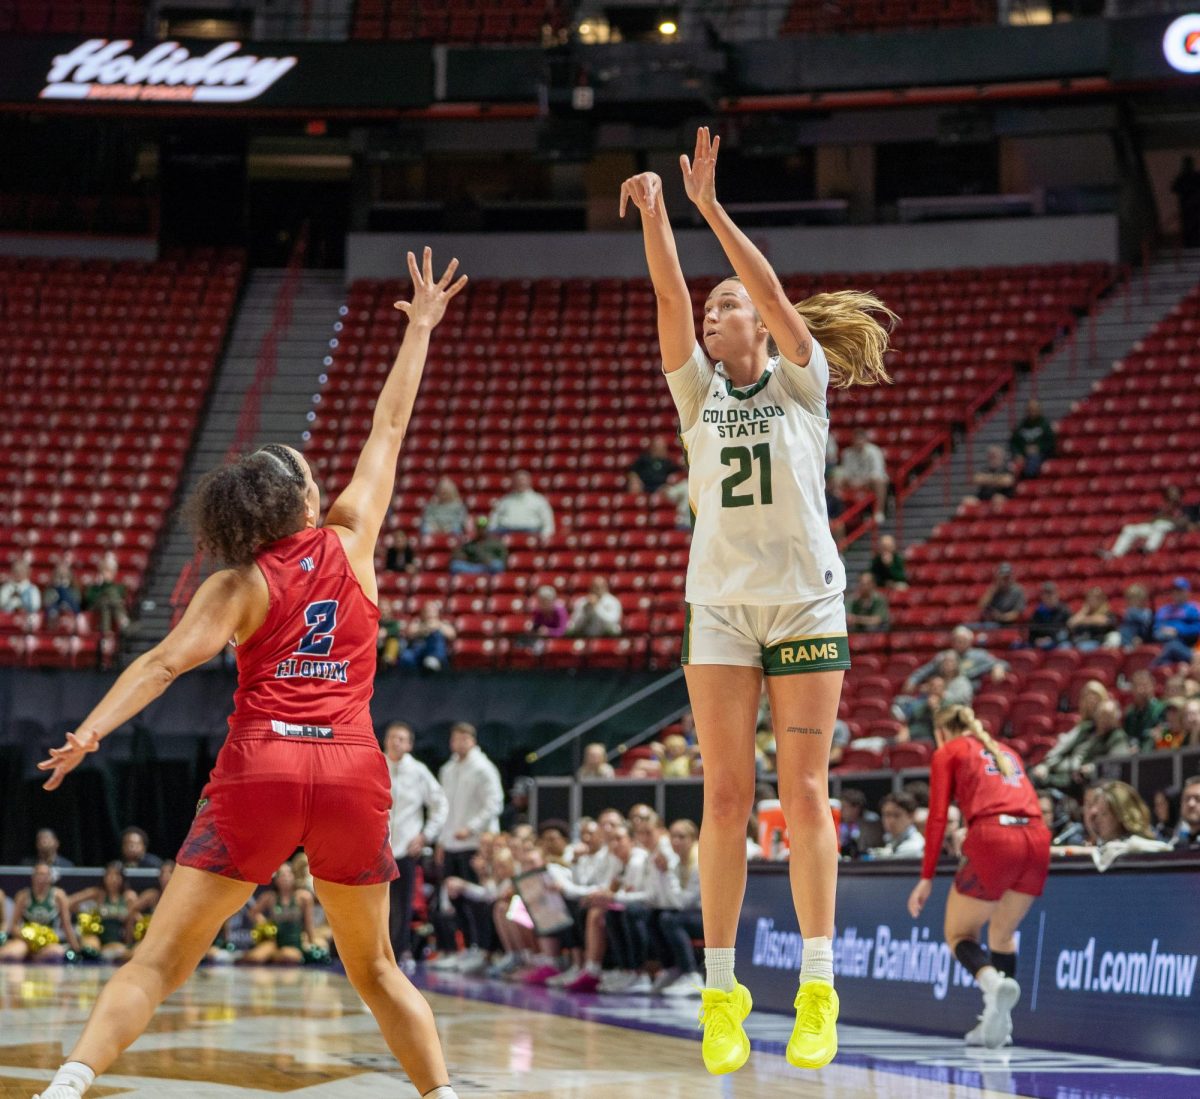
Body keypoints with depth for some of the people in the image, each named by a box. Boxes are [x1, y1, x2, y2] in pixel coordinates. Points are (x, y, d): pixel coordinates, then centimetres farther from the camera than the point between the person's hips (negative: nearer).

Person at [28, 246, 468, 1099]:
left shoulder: (239, 585, 4)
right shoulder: (352, 542, 10)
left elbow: (168, 660, -11)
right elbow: (389, 429, 21)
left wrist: (89, 731, -18)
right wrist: (421, 327, 30)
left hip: (261, 769, -2)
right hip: (353, 771, 2)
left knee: (161, 960, -5)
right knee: (374, 968, 19)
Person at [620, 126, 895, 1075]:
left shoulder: (801, 381, 4)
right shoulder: (699, 389, 11)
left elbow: (774, 293, -10)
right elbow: (671, 296, -1)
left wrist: (711, 206, -16)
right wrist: (654, 213, -11)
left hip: (806, 605, -2)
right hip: (720, 609, 2)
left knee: (805, 792, -4)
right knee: (726, 797, -2)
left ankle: (817, 991, -1)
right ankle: (721, 992, 0)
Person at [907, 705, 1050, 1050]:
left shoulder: (947, 753, 15)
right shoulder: (1005, 752, 31)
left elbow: (938, 816, 5)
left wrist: (927, 878, 5)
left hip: (992, 838, -5)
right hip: (1037, 838, 5)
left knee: (958, 933, 8)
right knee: (1002, 933, 22)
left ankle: (993, 982, -23)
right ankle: (999, 1023, 14)